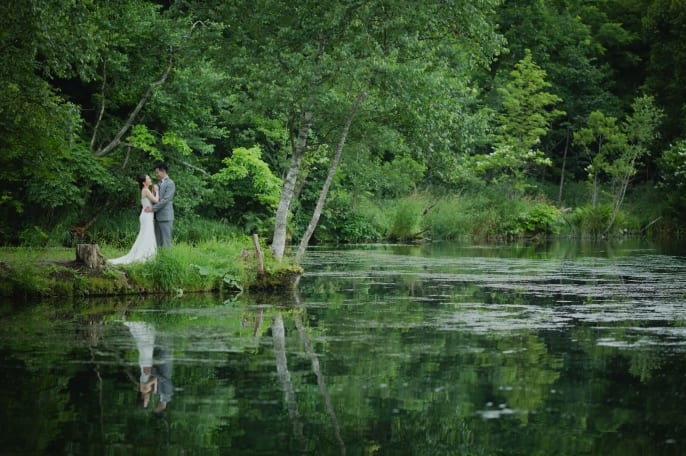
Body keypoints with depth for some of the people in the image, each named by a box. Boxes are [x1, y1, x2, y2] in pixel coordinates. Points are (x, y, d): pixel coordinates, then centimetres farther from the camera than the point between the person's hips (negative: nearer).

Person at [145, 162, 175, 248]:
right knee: (158, 241, 8)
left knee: (166, 241, -7)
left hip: (165, 216, -9)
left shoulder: (170, 183, -9)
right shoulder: (160, 183, 18)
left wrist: (153, 208, -17)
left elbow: (166, 199, -17)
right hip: (158, 216, 9)